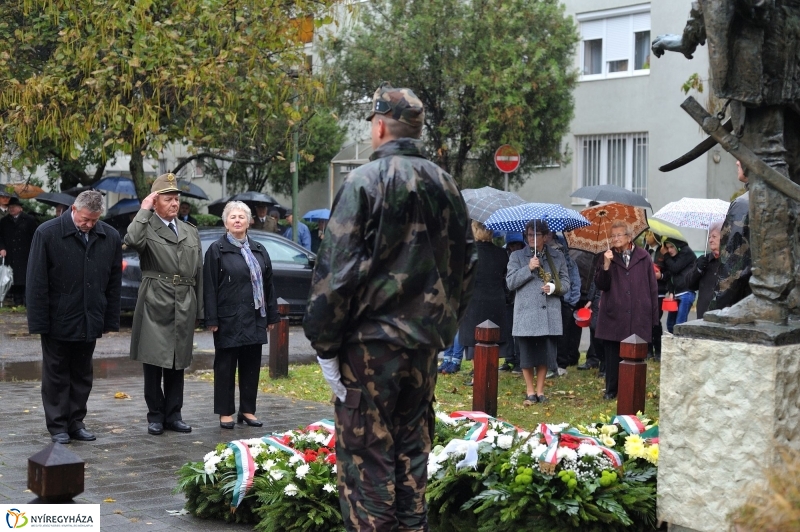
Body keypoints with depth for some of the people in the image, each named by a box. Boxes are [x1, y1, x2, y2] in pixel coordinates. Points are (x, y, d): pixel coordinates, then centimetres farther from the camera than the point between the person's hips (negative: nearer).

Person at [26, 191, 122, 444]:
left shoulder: (110, 237, 0)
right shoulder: (47, 233, -10)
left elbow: (114, 282, 7)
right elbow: (37, 281, -9)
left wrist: (110, 319, 5)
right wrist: (39, 322, -12)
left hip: (89, 322, 4)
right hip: (58, 320, -3)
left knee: (82, 376, 11)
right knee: (56, 375, 6)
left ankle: (76, 423, 21)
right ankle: (57, 426, 13)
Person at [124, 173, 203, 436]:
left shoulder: (191, 232, 15)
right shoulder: (146, 227, -2)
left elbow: (199, 273, 15)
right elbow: (132, 240, -27)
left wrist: (198, 310, 11)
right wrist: (144, 210, -14)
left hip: (184, 306, 5)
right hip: (155, 304, -5)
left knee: (178, 363, 10)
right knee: (154, 362, 1)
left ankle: (173, 415, 18)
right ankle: (155, 415, 10)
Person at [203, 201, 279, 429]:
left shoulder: (259, 250, 12)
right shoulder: (217, 250, -2)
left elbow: (268, 284, 14)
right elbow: (209, 287, -6)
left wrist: (271, 315, 10)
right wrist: (212, 319, -12)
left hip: (254, 317, 5)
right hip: (229, 318, -5)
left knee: (251, 365, 8)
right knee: (226, 365, 2)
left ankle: (248, 410, 18)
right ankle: (225, 412, 9)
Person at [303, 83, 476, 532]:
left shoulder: (366, 181, -11)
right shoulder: (445, 185, 9)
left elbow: (336, 270, -15)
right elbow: (466, 263, 15)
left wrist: (325, 343, -8)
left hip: (371, 342, -6)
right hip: (426, 343, 6)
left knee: (365, 455, -1)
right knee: (412, 452, 15)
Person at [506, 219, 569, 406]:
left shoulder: (558, 257, 10)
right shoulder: (517, 256, 6)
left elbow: (565, 283, 9)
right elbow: (511, 282, -2)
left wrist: (554, 287, -12)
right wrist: (528, 268, -13)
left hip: (550, 314, 1)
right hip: (526, 314, -1)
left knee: (545, 353, 4)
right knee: (527, 353, 1)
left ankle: (540, 390, 16)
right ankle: (530, 391, 13)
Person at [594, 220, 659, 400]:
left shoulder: (643, 257, 4)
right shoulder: (608, 257, 6)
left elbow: (652, 287, 5)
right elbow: (601, 285, -2)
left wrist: (653, 314, 2)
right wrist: (606, 265, -16)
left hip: (638, 317, -1)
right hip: (614, 316, 1)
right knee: (612, 355, 4)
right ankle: (611, 390, 12)